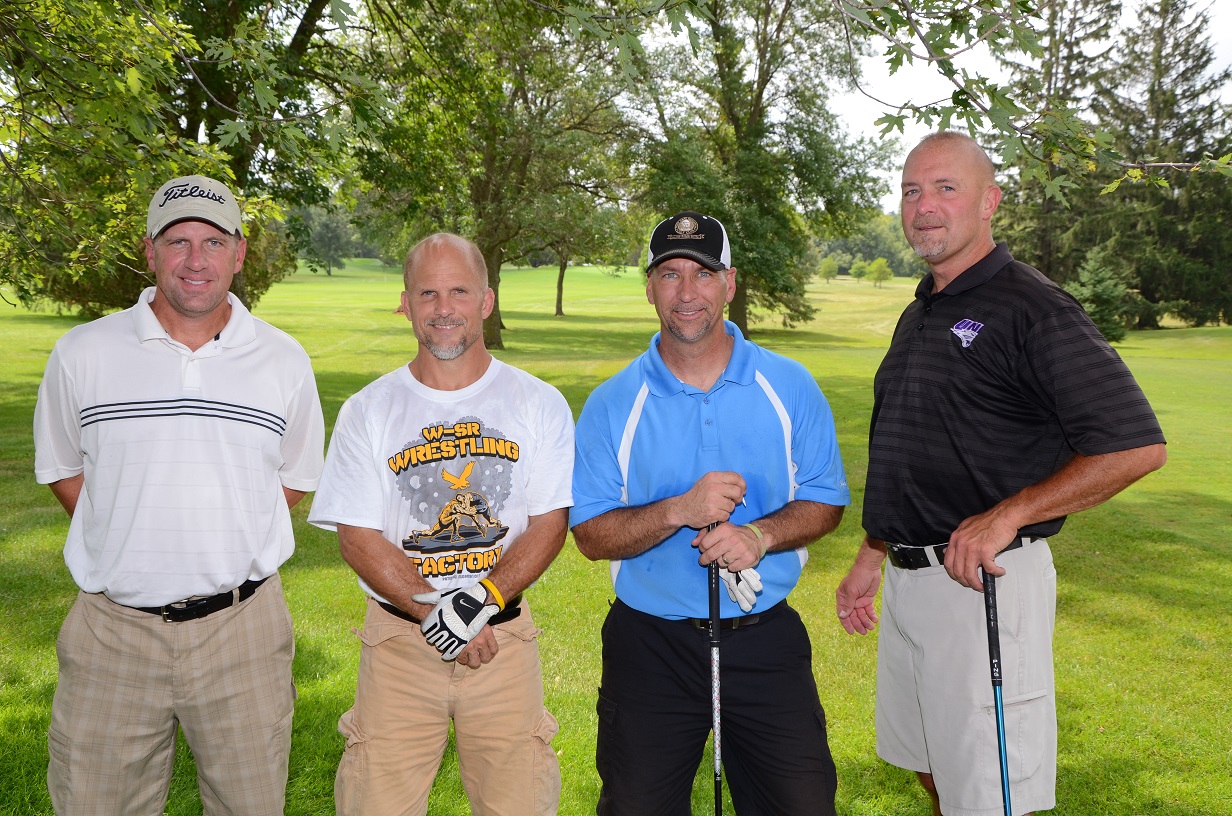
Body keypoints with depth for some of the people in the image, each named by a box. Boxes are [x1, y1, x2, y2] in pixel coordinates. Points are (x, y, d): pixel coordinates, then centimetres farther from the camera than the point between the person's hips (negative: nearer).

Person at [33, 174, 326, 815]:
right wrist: (131, 544, 2)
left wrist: (225, 546, 2)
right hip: (112, 629, 0)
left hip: (242, 626, 0)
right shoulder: (82, 353, 0)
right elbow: (62, 469, 12)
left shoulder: (284, 360, 2)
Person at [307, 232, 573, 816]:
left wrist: (482, 599, -17)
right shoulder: (367, 411, 2)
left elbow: (550, 522, -2)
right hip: (398, 636, 0)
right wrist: (434, 614, -14)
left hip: (505, 635, 0)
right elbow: (358, 536, -2)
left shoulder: (539, 404, 2)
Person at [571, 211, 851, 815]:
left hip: (767, 638, 1)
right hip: (650, 645, 0)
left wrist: (760, 535, -17)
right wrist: (679, 510, -22)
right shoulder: (612, 404, -3)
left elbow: (825, 503, 3)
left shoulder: (790, 387, 0)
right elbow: (591, 535, -5)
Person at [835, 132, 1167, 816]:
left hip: (985, 580, -8)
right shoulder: (918, 316, 14)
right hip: (906, 577, 9)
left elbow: (1137, 446, -19)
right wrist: (872, 555, 19)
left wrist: (1004, 516, -22)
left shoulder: (1033, 309, -13)